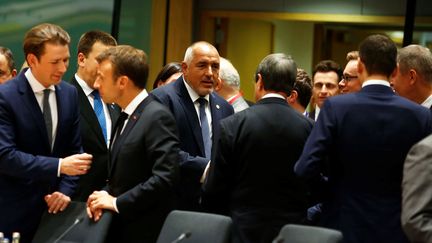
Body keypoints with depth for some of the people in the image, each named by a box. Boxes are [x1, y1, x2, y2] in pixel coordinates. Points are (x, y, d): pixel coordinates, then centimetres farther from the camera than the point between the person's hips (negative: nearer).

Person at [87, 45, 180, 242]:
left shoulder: (157, 117, -14)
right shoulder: (125, 117, 14)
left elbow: (165, 177, -23)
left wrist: (117, 203, -17)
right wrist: (105, 195, 0)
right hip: (118, 226, 8)